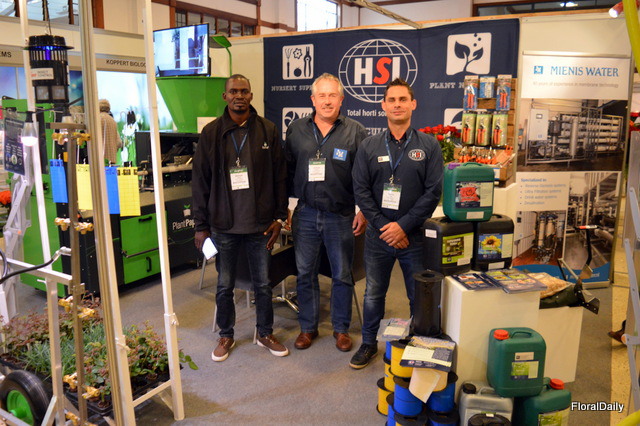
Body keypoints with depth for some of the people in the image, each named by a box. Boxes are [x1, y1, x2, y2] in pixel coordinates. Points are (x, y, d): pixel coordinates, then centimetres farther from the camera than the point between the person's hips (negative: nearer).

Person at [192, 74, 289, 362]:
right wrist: (201, 225, -3)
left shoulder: (268, 130, 1)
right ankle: (226, 336, 33)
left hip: (260, 224, 0)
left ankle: (265, 334, 32)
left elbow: (280, 176, 3)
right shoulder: (211, 133, 0)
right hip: (223, 225, 0)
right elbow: (200, 181, 0)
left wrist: (279, 217, -1)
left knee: (263, 284, 13)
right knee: (225, 286, 13)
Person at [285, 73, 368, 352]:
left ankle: (341, 328, 27)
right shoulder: (296, 130, 5)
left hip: (341, 216, -2)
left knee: (342, 275, 9)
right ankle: (308, 327, 29)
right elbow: (287, 171, 8)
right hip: (305, 214, 2)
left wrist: (363, 211, -4)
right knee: (305, 274, 11)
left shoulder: (355, 132, -1)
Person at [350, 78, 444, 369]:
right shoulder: (369, 146, 3)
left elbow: (433, 191, -7)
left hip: (414, 235, -1)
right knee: (373, 293, 14)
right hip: (378, 235, 2)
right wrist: (383, 226, -11)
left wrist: (403, 225, -14)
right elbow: (360, 190, -2)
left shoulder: (429, 146, -1)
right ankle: (369, 343, 33)